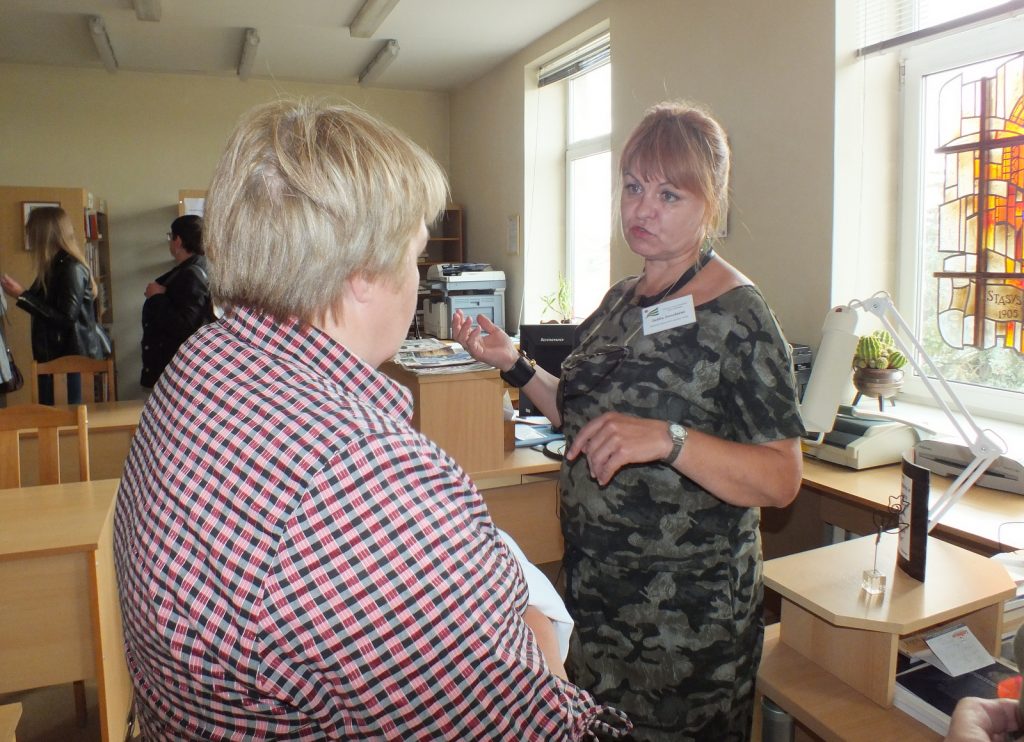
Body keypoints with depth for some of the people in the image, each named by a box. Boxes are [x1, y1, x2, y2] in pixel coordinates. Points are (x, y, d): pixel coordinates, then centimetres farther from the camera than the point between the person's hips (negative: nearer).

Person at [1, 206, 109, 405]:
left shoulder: (71, 268, -15)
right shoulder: (53, 266, 13)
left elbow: (66, 317, -21)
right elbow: (47, 306, 13)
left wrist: (22, 296, -18)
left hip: (70, 353, -9)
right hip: (52, 351, 9)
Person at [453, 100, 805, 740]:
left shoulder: (737, 316, -17)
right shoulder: (622, 300, 5)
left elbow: (782, 481, -21)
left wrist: (668, 440, -35)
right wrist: (514, 365, 1)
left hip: (686, 613, -7)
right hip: (598, 592, 7)